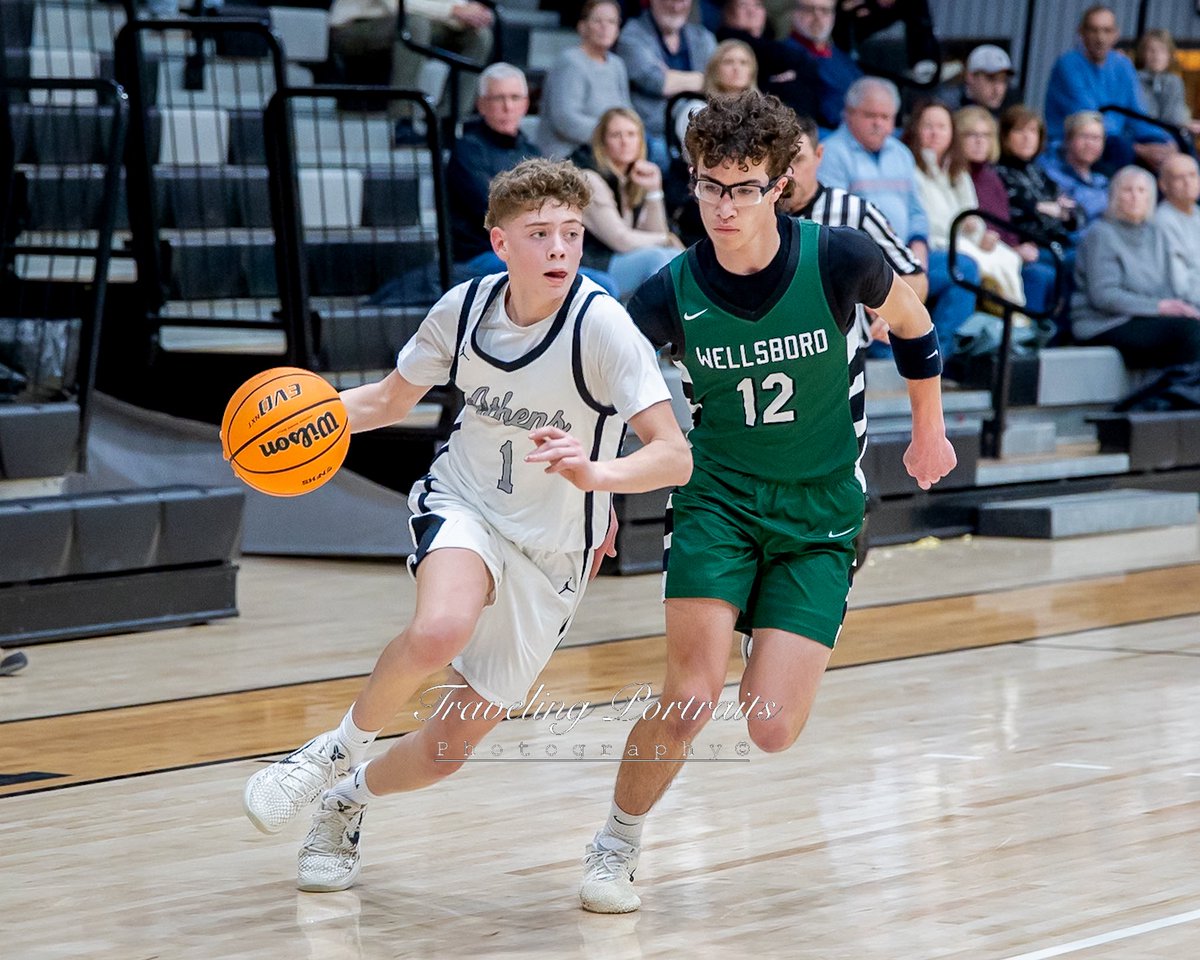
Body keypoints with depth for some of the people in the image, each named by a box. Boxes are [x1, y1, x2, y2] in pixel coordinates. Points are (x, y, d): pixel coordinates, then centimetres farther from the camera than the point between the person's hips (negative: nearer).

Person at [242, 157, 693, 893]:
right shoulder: (466, 307, -9)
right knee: (439, 632, -35)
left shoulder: (600, 323, -22)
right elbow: (393, 398, 9)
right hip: (463, 502, 1)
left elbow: (675, 456, -27)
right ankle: (340, 747, -7)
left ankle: (348, 800, 37)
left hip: (551, 551, -1)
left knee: (450, 746, 3)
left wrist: (597, 473, -47)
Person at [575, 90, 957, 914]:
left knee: (772, 730, -10)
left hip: (822, 514, 0)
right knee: (690, 704, -17)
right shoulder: (670, 294, -12)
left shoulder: (838, 259, -15)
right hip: (718, 498, 0)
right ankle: (617, 846, 8)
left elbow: (911, 324, 8)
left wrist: (930, 430, 19)